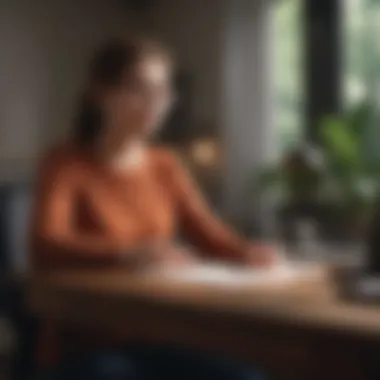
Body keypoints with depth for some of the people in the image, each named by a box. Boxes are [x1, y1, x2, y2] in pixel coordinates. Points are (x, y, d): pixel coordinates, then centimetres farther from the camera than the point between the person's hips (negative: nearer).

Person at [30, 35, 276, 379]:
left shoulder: (166, 165, 10)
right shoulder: (65, 163, -6)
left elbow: (210, 235, 9)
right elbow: (46, 248, -21)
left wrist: (249, 252, -14)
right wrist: (129, 254, -37)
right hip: (88, 341, -4)